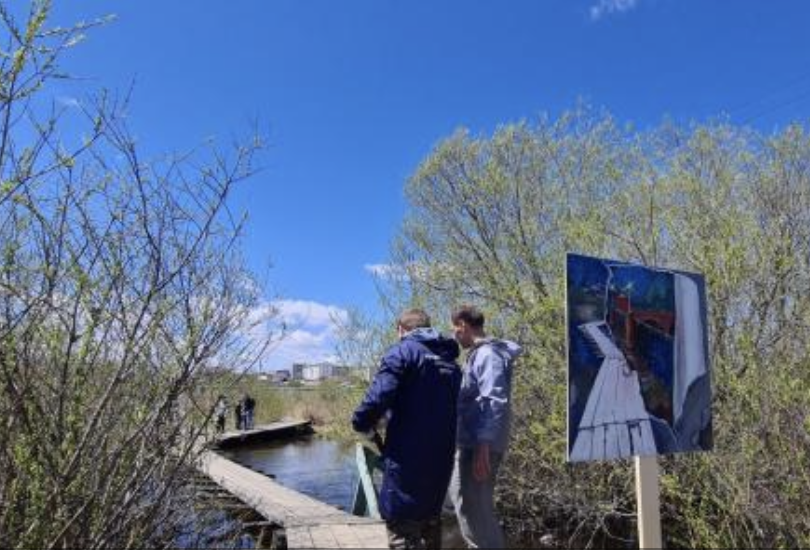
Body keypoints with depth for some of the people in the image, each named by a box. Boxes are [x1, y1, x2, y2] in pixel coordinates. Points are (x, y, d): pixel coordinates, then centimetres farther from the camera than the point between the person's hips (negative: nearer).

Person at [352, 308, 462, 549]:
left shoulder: (402, 351, -7)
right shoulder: (451, 362, 15)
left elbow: (379, 396, -19)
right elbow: (449, 410, 15)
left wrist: (363, 424, -3)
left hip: (407, 459, -7)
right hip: (441, 458, 7)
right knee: (430, 524, 21)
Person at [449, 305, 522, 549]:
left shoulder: (488, 355, -15)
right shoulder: (478, 354, 15)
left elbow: (493, 403, -23)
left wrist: (482, 447, -26)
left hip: (479, 445, -10)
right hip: (470, 443, 10)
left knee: (474, 508, -2)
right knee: (462, 497, 20)